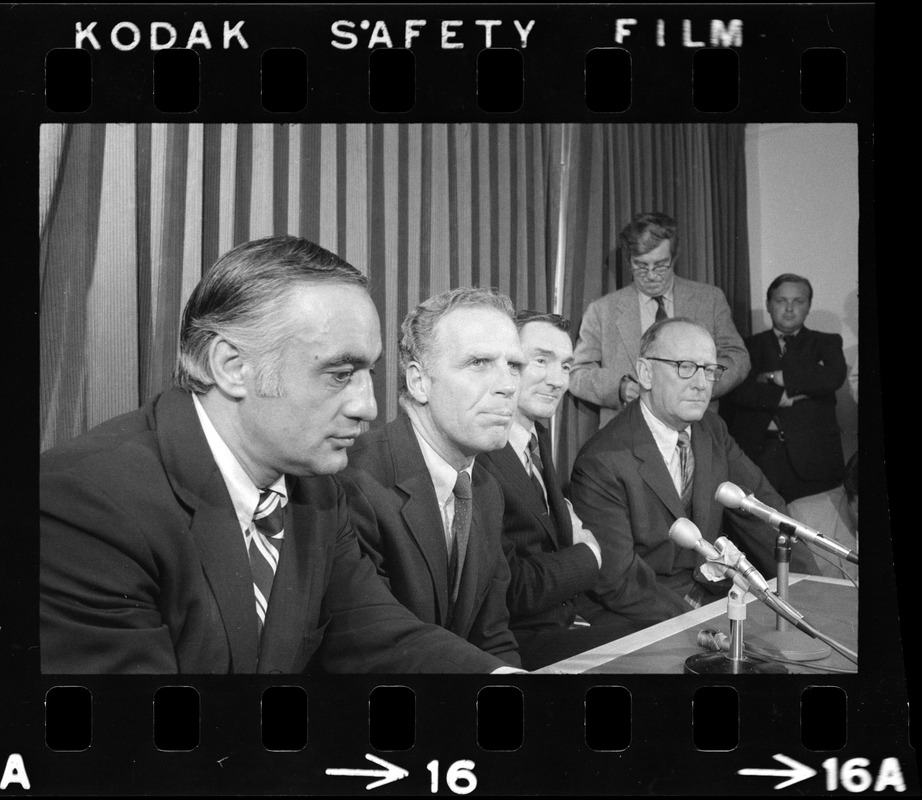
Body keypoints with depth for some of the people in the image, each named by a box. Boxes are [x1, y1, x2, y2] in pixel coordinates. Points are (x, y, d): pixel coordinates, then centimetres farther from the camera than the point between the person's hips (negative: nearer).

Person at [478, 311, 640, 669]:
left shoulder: (538, 436, 11)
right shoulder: (475, 457, -21)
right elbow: (512, 590, -22)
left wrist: (571, 523, 3)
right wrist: (587, 555, -6)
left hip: (578, 615, 9)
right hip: (524, 636, -9)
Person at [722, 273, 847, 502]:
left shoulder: (826, 343, 14)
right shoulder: (749, 346, 13)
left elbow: (834, 377, -8)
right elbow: (737, 390, -3)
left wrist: (774, 376, -5)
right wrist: (784, 398, -10)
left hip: (812, 460, 1)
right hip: (757, 456, 0)